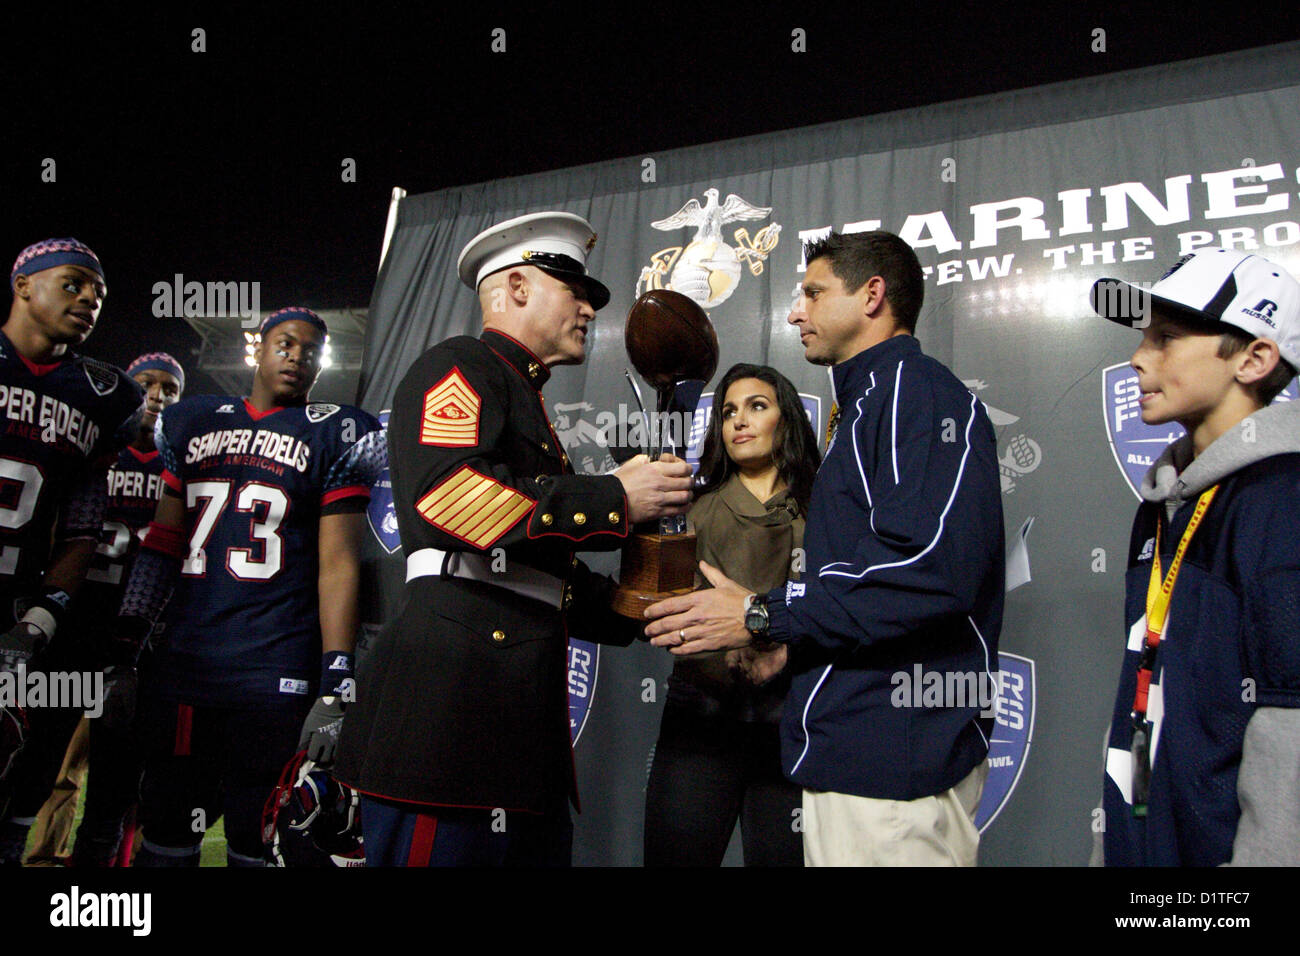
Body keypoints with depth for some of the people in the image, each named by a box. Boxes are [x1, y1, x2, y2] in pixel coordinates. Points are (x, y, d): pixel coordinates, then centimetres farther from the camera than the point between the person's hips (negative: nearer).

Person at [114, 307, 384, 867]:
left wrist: (335, 689, -13)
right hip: (180, 666, 4)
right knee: (164, 839, 13)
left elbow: (339, 564, -5)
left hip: (276, 674, -4)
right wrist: (124, 658, 10)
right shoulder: (191, 423, 15)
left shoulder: (336, 436, 1)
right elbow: (162, 545, 15)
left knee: (255, 846, 5)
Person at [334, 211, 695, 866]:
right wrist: (615, 499, -16)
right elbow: (444, 491, -22)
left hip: (519, 711, 10)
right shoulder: (459, 367, 0)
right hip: (449, 698, -10)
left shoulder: (523, 402, 29)